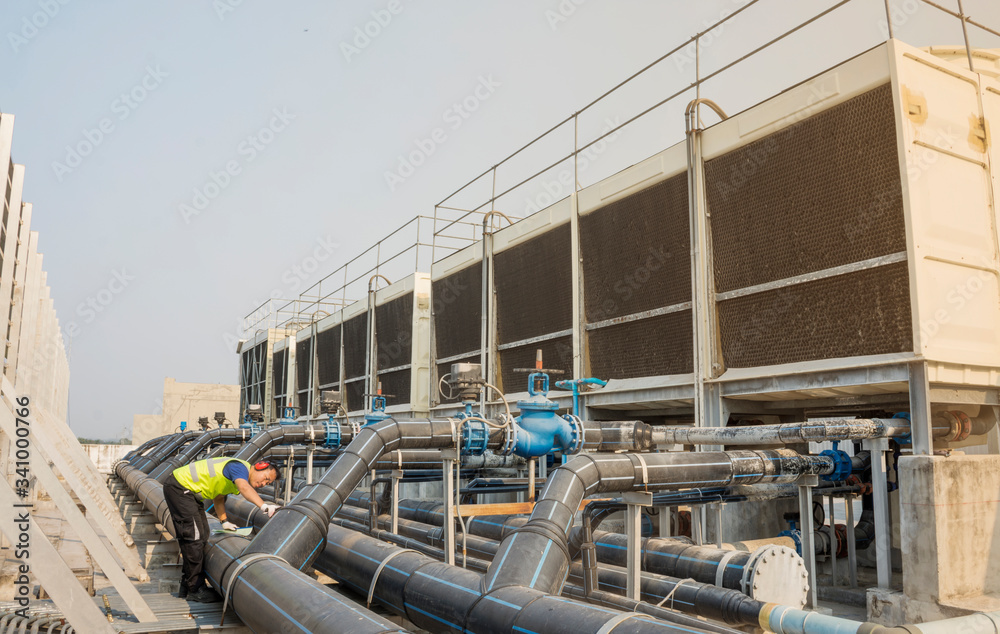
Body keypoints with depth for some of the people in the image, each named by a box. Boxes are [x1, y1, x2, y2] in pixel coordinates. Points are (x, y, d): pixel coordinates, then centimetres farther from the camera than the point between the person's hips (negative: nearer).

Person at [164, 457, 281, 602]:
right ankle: (195, 589, -3)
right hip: (179, 488, -11)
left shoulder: (238, 473, 10)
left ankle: (187, 587, 22)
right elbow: (244, 488, -43)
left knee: (201, 535, 13)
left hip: (188, 491, 11)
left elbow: (218, 497, 20)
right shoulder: (240, 467, -21)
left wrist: (224, 521, 12)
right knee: (193, 537, -10)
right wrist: (263, 506, -55)